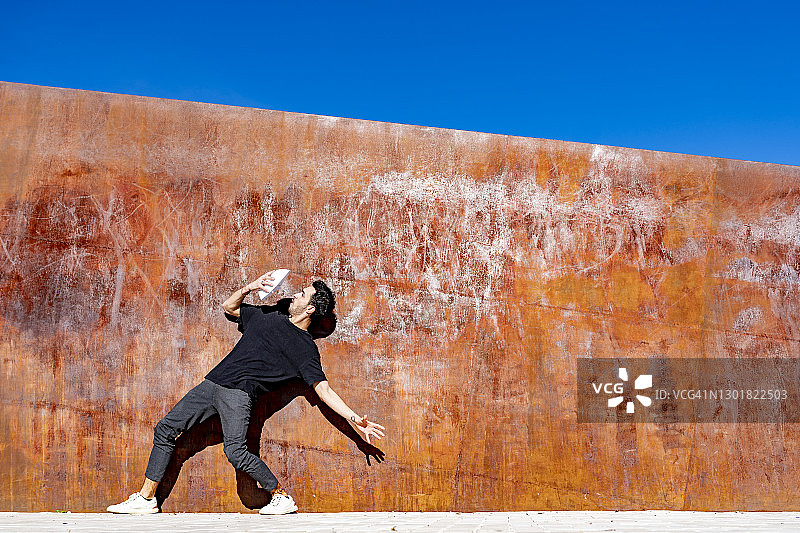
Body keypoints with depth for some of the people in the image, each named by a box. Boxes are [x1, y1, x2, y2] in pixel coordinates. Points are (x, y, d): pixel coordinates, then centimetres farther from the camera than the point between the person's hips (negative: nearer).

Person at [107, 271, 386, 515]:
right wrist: (249, 288, 10)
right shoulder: (268, 316, 17)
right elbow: (229, 307, 28)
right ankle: (146, 499, 19)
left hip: (238, 394, -7)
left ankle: (283, 498, -6)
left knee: (235, 452, -27)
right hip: (212, 384, 7)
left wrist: (353, 418, -16)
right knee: (165, 430, 6)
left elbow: (323, 389, -6)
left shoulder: (305, 349, -1)